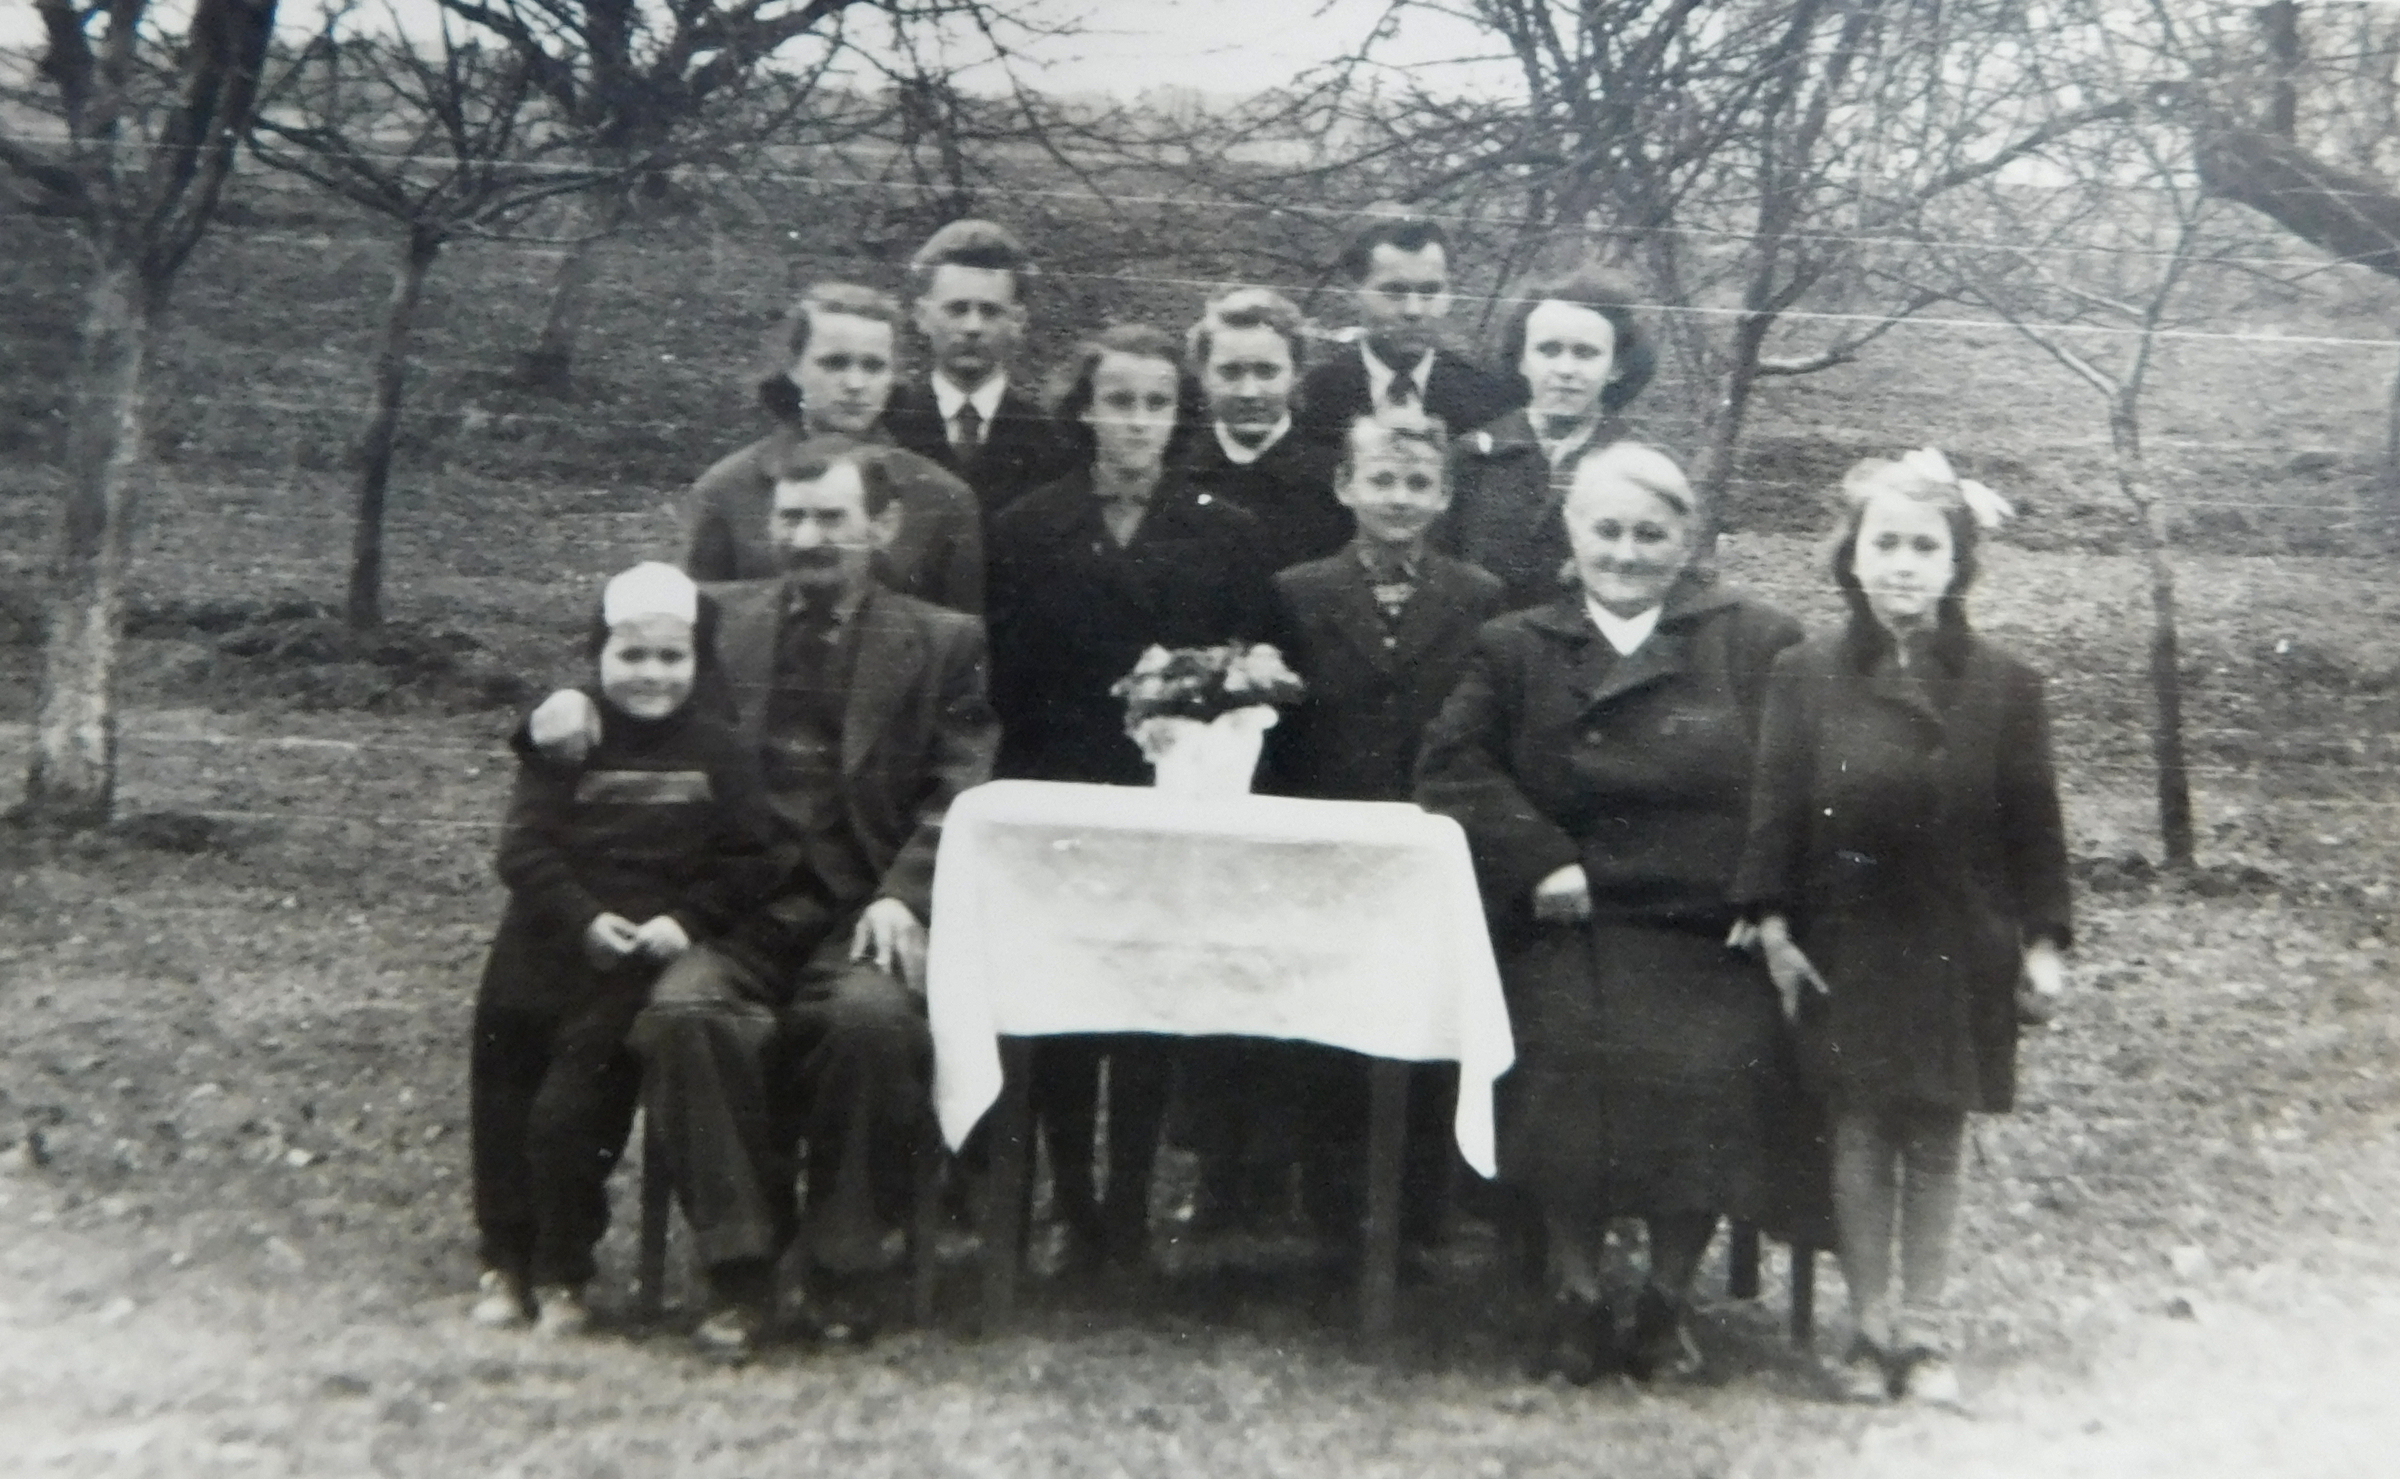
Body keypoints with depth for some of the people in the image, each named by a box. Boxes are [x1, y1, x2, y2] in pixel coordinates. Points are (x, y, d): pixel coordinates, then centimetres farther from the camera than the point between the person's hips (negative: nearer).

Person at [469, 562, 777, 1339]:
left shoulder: (719, 754, 2)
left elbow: (745, 860, -1)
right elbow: (524, 846, -4)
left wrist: (686, 920, -16)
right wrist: (584, 919, -18)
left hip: (649, 958, -3)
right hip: (547, 948, 3)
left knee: (570, 1115, -10)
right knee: (502, 1101, 7)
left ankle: (561, 1275, 8)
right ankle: (506, 1260, 25)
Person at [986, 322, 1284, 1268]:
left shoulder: (1226, 534, 9)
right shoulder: (1026, 529, 8)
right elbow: (1005, 676, 4)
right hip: (1057, 801, 0)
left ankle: (1130, 1214, 9)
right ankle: (1073, 1206, 12)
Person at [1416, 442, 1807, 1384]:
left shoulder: (1759, 646, 10)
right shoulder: (1517, 648, 15)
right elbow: (1454, 768, 3)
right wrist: (1540, 862, -10)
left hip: (1712, 941, 0)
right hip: (1573, 929, 0)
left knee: (1714, 1063, -24)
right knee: (1567, 1050, -26)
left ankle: (1667, 1304, -1)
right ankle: (1576, 1296, -5)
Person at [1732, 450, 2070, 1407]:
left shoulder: (2004, 687, -1)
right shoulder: (1806, 676, -2)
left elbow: (2033, 824, 2)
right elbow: (1775, 809, -1)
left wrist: (2042, 941, 0)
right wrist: (1774, 927, -5)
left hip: (1959, 951, 1)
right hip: (1848, 946, 0)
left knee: (1936, 1143, 8)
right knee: (1861, 1137, 5)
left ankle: (1923, 1329, 19)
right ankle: (1870, 1327, 17)